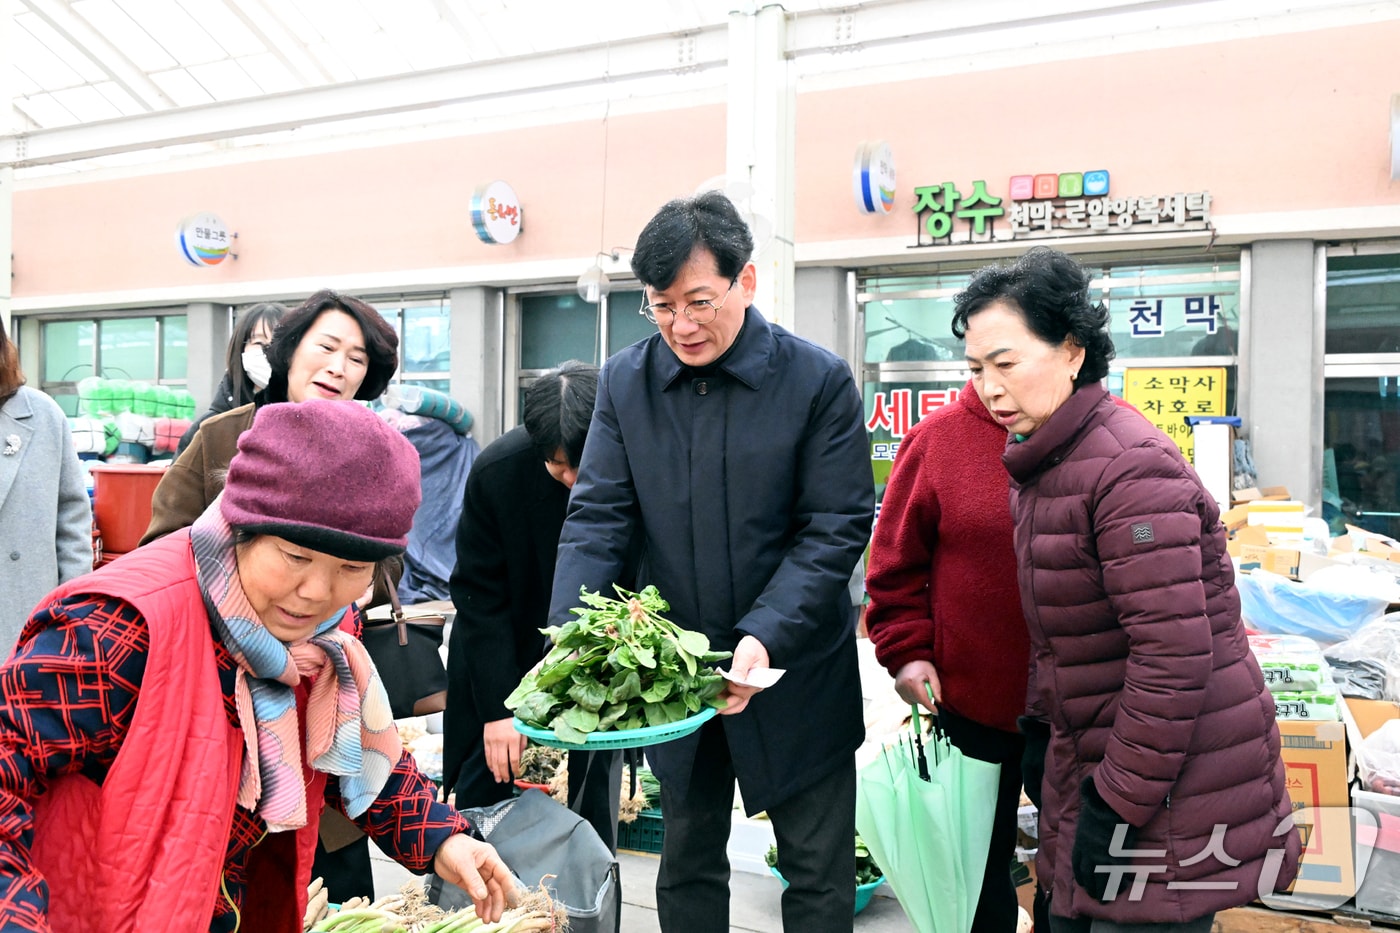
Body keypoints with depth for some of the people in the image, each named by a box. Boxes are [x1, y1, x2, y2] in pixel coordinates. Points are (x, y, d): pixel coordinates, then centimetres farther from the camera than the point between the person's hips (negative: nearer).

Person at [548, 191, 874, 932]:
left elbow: (834, 531, -13)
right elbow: (596, 518, -6)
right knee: (687, 871, 20)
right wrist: (568, 638, -20)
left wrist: (765, 636, -26)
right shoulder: (624, 382, -2)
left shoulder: (820, 381, -12)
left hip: (795, 673, -2)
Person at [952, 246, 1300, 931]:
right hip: (1095, 759, 9)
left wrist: (1117, 803, -20)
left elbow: (1175, 656, -25)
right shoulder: (1046, 468, 9)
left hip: (1171, 791, -9)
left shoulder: (1128, 466, -22)